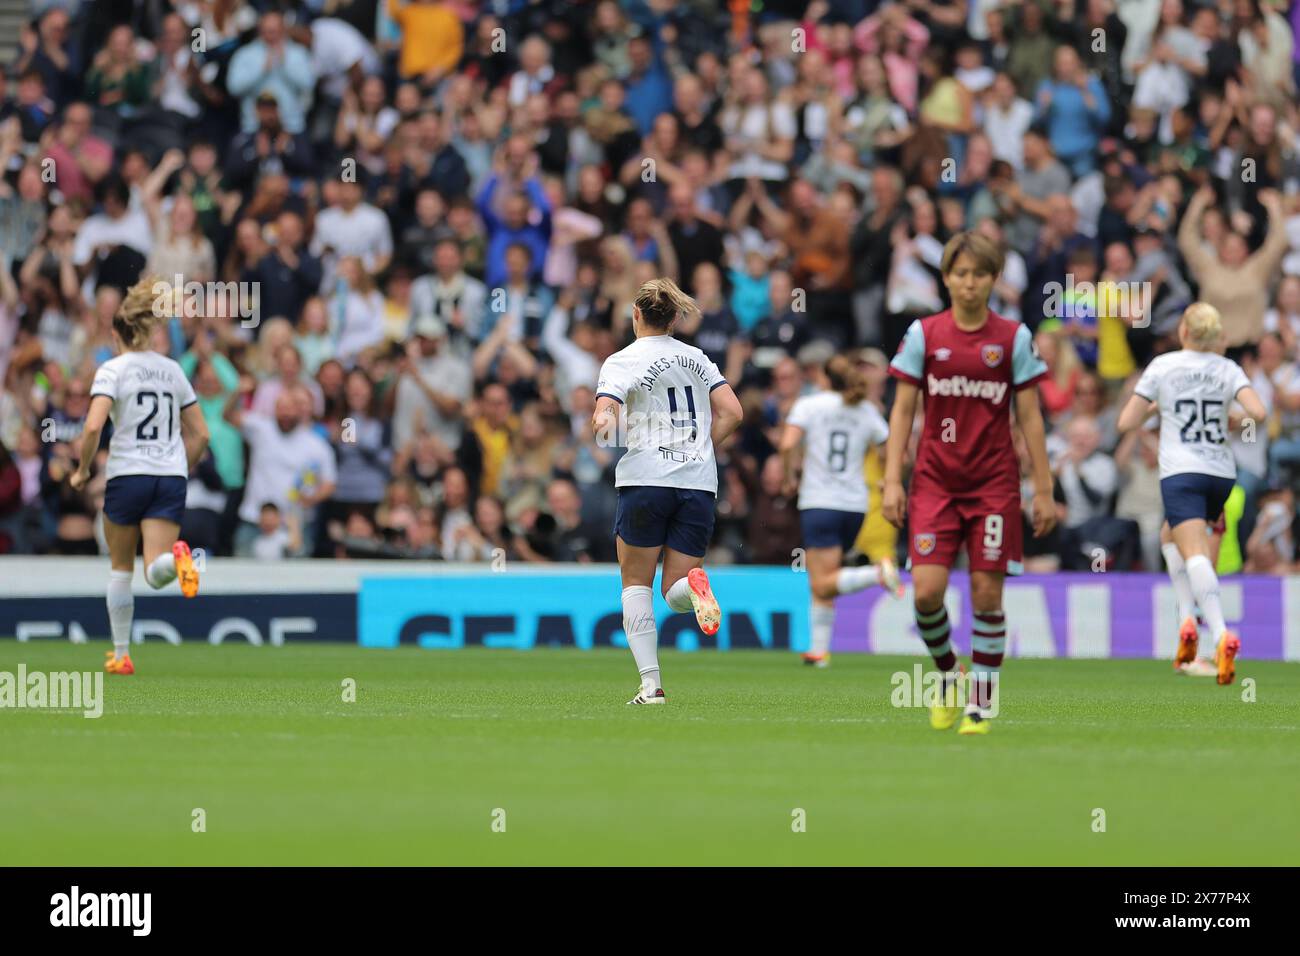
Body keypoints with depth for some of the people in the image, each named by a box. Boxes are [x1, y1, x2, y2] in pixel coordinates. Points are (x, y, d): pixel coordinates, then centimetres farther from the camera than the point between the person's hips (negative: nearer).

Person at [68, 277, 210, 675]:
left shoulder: (113, 370, -3)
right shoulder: (172, 370, 12)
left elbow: (93, 426, -17)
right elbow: (200, 434, 14)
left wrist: (82, 470, -3)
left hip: (128, 476, -3)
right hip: (172, 478, 3)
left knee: (121, 567, 16)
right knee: (156, 575, -6)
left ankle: (121, 654, 17)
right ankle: (176, 558, -41)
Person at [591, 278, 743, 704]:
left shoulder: (623, 361, -2)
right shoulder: (697, 358, 14)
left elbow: (603, 418, -18)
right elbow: (731, 413, 8)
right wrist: (698, 449, 14)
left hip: (645, 478, -4)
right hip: (699, 483, 4)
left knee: (636, 584, 9)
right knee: (675, 596, 7)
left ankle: (651, 682, -2)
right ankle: (693, 584, -30)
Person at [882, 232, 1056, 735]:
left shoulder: (1013, 337, 2)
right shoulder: (924, 334, 3)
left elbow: (1029, 417, 5)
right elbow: (902, 410, 5)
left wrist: (1043, 490, 2)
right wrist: (892, 480, -3)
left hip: (994, 485, 0)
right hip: (935, 481, 0)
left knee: (987, 594, -3)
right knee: (927, 591, -11)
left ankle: (980, 706, 7)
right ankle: (947, 671, 17)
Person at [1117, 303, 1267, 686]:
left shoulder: (1162, 366, 0)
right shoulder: (1227, 369, 6)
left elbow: (1127, 422, 0)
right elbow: (1258, 412, -9)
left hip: (1181, 472, -4)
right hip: (1222, 472, 4)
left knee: (1195, 554, -17)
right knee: (1170, 537, 27)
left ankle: (1222, 635, -38)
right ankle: (1187, 622, 13)